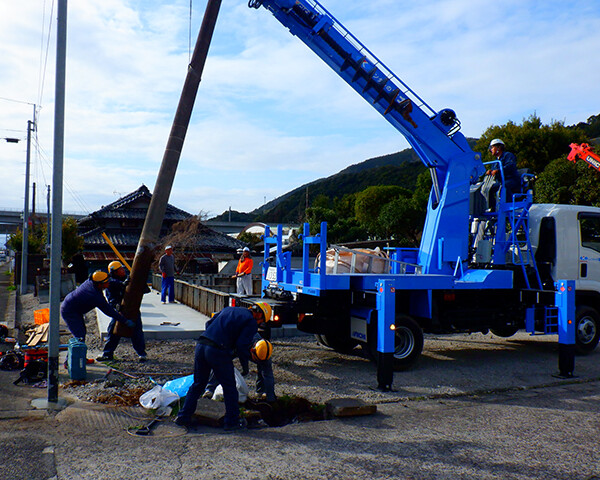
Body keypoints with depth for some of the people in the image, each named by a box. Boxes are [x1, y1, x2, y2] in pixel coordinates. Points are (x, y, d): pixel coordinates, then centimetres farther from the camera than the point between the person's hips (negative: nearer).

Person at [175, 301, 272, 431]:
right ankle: (232, 421, 20)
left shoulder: (228, 309, 22)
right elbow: (241, 345, -7)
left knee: (198, 384, 21)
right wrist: (245, 362, 8)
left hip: (201, 346, 6)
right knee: (229, 387, 12)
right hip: (218, 352, -6)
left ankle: (184, 416, 26)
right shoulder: (252, 322, 2)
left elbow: (209, 323, 24)